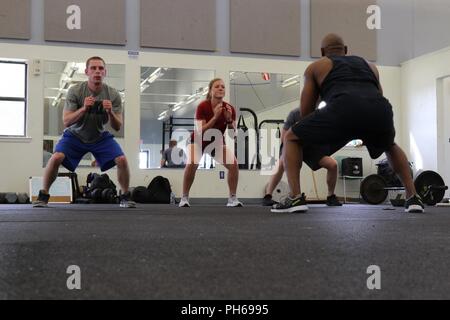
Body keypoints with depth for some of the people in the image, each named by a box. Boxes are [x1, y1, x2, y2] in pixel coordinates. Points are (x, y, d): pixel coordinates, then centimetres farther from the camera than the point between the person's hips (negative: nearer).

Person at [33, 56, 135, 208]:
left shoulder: (113, 95, -17)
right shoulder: (75, 91, -21)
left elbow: (117, 127, -14)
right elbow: (66, 121, -23)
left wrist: (110, 112, -34)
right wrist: (83, 108, -39)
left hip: (100, 137, 2)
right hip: (76, 134, -1)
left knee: (122, 160, -19)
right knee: (56, 157, -25)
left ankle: (125, 197, 2)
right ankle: (43, 195, -6)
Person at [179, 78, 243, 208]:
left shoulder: (230, 109, -16)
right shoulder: (202, 106, -25)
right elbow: (200, 132, -31)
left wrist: (229, 119, -30)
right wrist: (215, 117, -38)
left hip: (218, 143, 3)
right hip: (198, 141, -3)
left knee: (233, 164, -17)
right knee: (192, 163, -30)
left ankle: (232, 199, -3)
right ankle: (184, 198, -14)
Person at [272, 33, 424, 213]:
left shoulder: (316, 67, 31)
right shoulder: (369, 65, 39)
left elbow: (305, 112, 32)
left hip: (344, 109, -4)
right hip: (380, 112, 4)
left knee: (291, 138, 19)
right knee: (390, 147, 39)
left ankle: (295, 198, 3)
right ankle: (413, 198, 26)